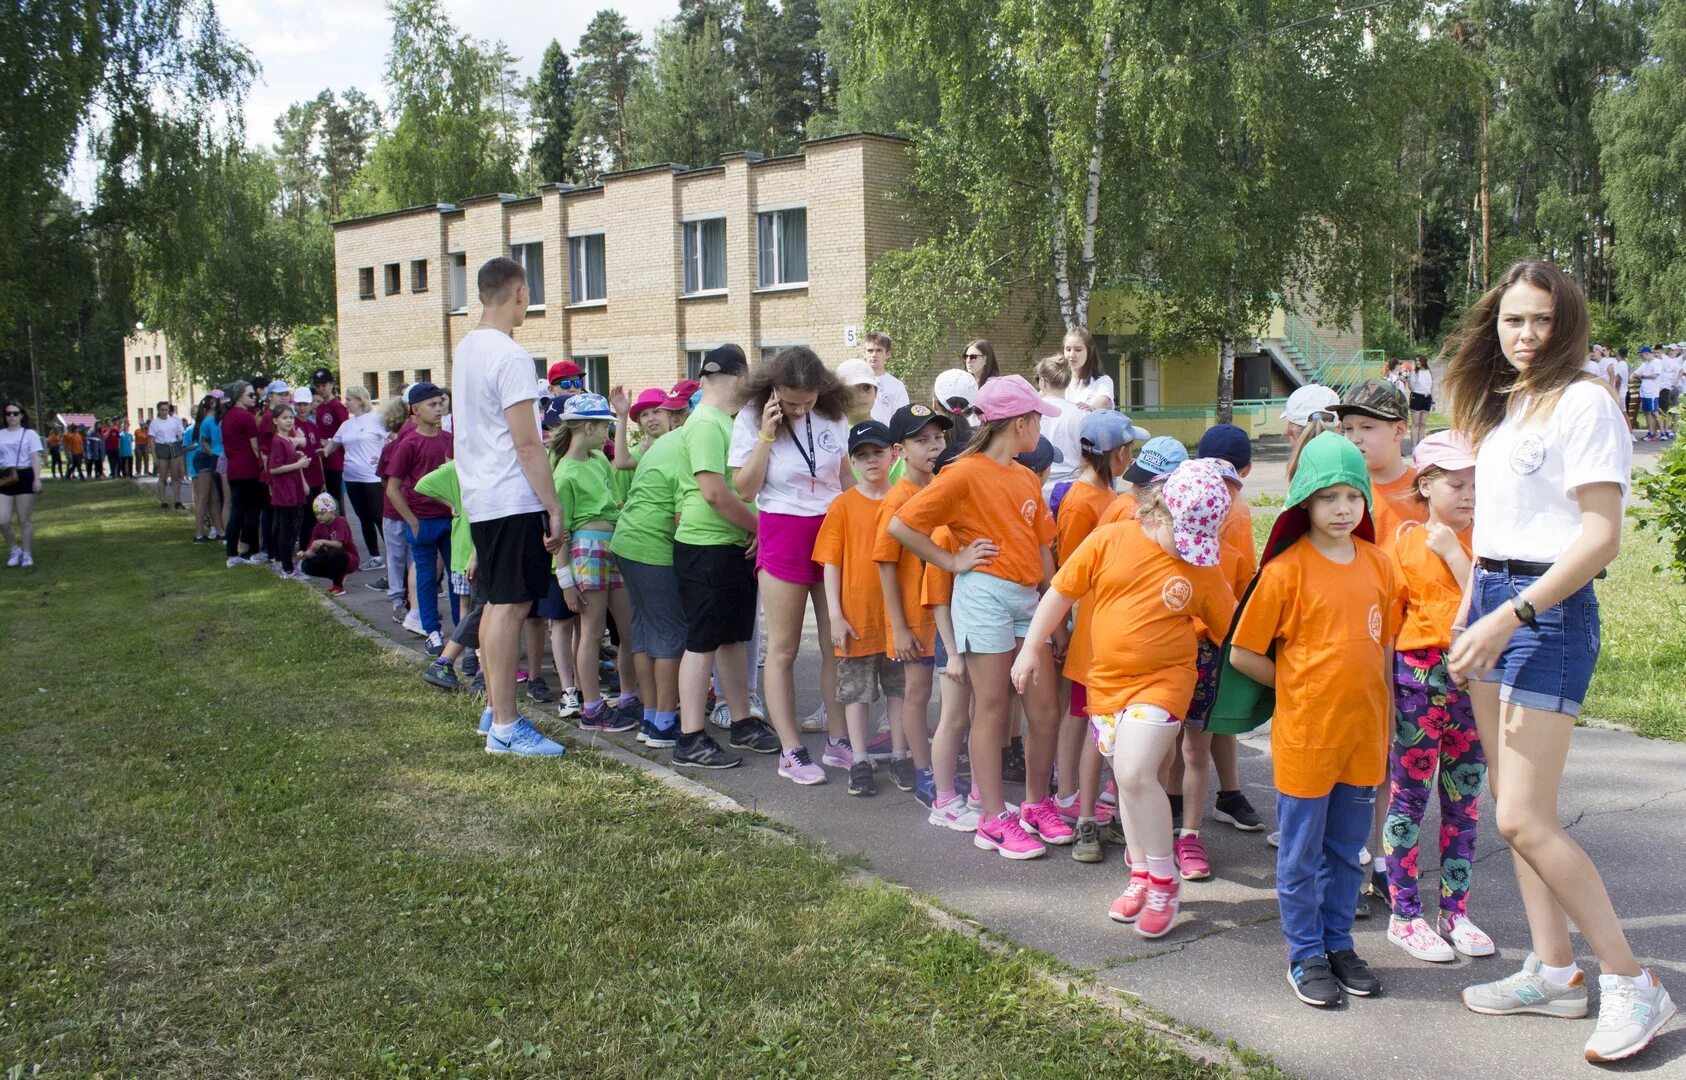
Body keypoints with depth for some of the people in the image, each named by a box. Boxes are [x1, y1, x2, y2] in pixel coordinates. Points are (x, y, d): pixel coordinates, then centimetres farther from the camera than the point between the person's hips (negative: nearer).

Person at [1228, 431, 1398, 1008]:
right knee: (1301, 856, 7)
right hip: (1304, 733, -4)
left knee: (1347, 852, 16)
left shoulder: (1378, 563, 3)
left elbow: (1385, 644, 14)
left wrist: (1378, 704, 8)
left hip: (1364, 730, 5)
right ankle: (1305, 956, 21)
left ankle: (1339, 944, 31)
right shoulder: (1287, 569, -12)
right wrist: (1301, 683, -1)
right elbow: (1242, 653, -8)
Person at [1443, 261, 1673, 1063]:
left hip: (1547, 611, -8)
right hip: (1491, 603, 8)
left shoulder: (1582, 403, -10)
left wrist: (1510, 616, -22)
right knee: (1512, 808, 10)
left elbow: (1601, 536, -17)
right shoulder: (1497, 405, 14)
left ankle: (1634, 986, 3)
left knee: (1523, 818, -11)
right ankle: (1554, 973, 21)